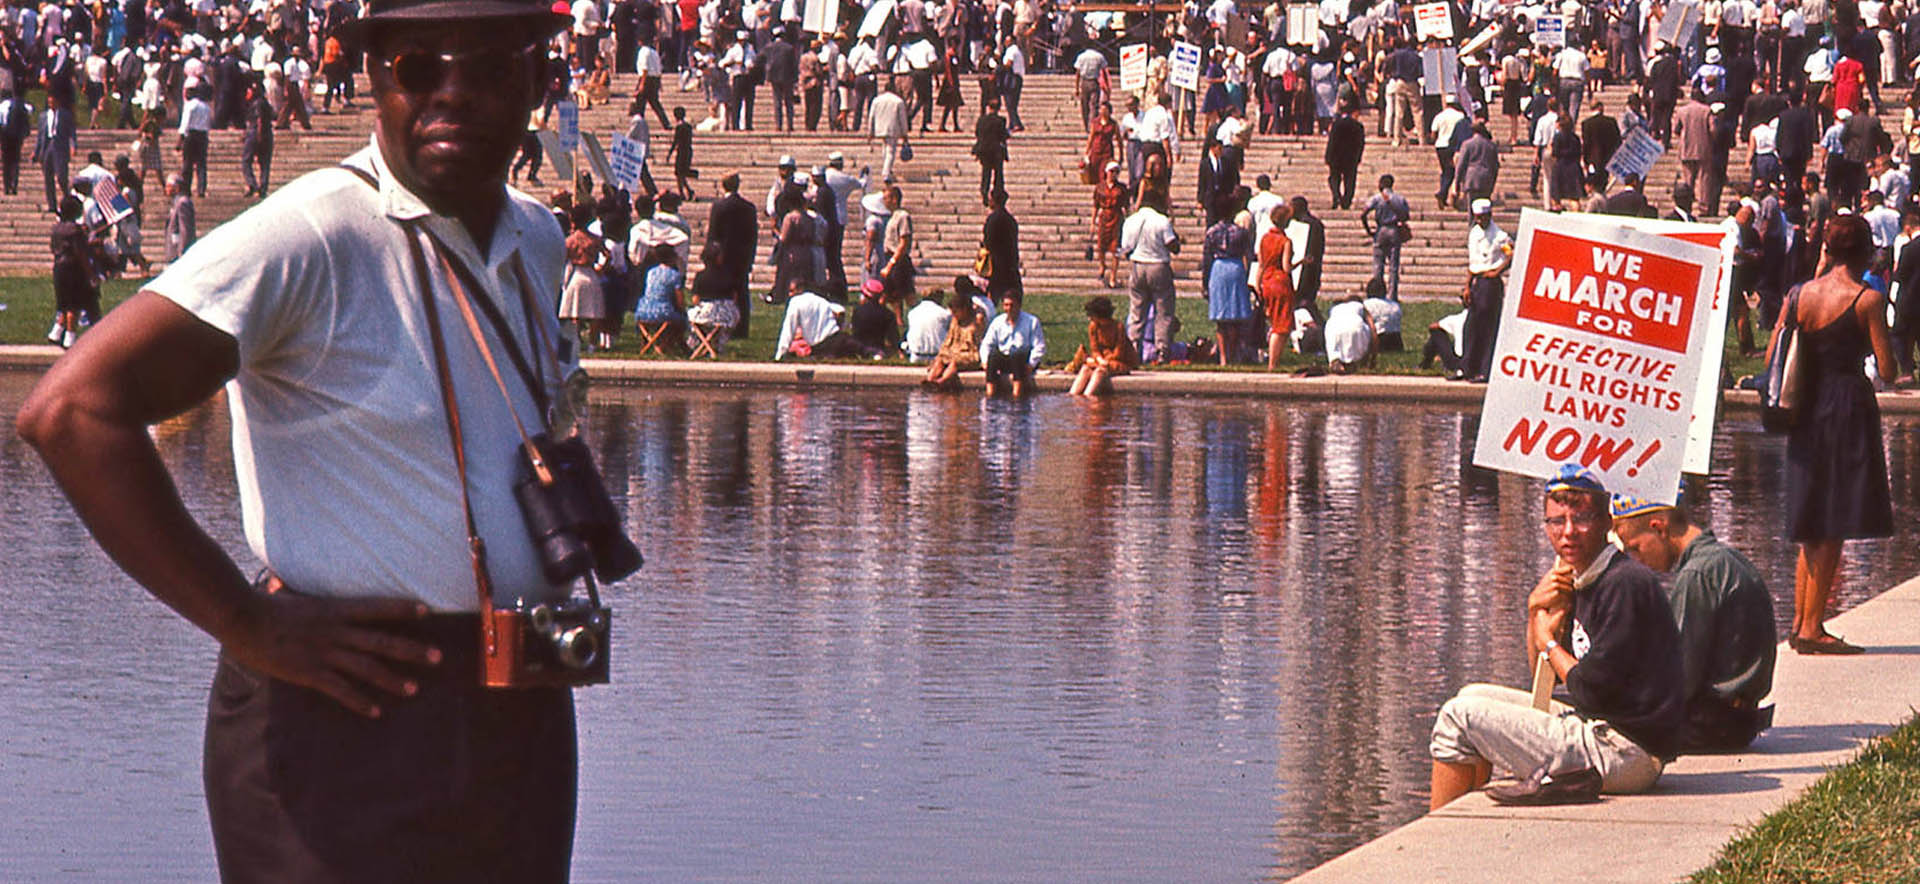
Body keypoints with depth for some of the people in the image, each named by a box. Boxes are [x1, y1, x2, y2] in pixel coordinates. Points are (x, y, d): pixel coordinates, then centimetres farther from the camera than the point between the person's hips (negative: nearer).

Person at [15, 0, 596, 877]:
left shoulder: (536, 241, 10)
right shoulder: (308, 238, -14)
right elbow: (71, 411, -24)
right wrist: (248, 628, -20)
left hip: (524, 727, 7)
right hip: (351, 733, -7)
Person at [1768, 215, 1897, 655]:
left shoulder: (1800, 295, 5)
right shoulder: (1867, 299, -10)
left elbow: (1772, 357, 7)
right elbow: (1886, 366, -11)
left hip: (1807, 415, 6)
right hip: (1849, 408, -6)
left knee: (1812, 526, 15)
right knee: (1834, 527, -1)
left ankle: (1800, 624, 17)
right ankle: (1811, 628, -3)